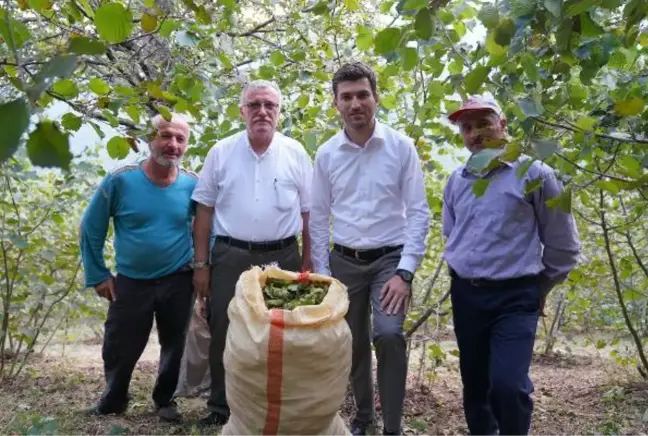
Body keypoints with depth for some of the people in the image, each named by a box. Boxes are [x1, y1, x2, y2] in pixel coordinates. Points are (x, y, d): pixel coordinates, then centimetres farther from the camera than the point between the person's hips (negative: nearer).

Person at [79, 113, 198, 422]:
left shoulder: (193, 185, -8)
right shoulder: (120, 180, -14)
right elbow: (91, 228, -5)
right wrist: (97, 275, -4)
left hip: (178, 281, 1)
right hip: (130, 282, -1)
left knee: (174, 347, 14)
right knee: (118, 350, 10)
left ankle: (165, 400, 37)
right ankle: (113, 400, 38)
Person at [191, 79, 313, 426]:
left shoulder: (296, 154, 1)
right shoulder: (221, 152, 1)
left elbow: (308, 214, 3)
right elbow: (204, 211, 3)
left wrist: (307, 265, 0)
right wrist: (201, 264, 0)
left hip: (282, 258, 0)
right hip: (230, 257, 0)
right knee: (224, 333, 7)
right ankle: (221, 408, 24)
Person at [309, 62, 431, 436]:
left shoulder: (402, 147, -7)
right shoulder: (326, 154, 0)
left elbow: (419, 212, -8)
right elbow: (319, 218, 6)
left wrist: (405, 272, -15)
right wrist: (322, 273, 3)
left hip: (390, 258, -2)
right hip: (344, 261, 3)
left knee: (389, 334, -21)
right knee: (354, 343, 12)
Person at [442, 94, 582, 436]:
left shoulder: (533, 173, -7)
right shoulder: (456, 180, 7)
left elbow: (562, 244, -1)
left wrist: (540, 288, 7)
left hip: (514, 298, -4)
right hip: (465, 295, 5)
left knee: (508, 385, -16)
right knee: (474, 383, 14)